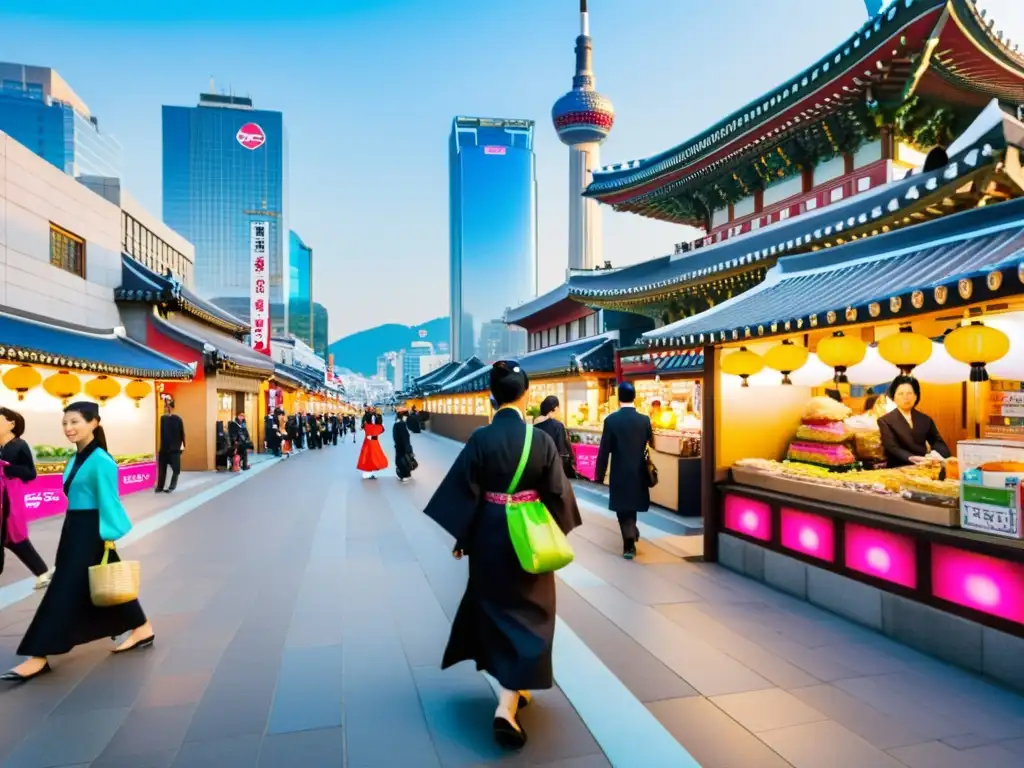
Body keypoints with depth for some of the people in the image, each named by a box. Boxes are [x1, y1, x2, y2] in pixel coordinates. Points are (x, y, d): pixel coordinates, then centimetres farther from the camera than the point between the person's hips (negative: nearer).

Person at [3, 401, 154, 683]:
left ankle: (40, 656, 6)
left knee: (65, 591, -4)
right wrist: (73, 531, 19)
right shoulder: (77, 459, 10)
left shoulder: (101, 461, -18)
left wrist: (109, 540, -18)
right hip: (75, 530, 10)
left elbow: (108, 503, -19)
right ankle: (142, 629, 29)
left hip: (92, 533, -10)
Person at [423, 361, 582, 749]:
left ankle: (511, 688, 37)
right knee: (527, 612, 11)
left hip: (489, 536, 1)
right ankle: (507, 704, 1)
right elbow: (557, 492, -6)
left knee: (494, 608, 21)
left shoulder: (481, 438, -11)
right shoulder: (541, 439, -12)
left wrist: (459, 536, 3)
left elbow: (463, 491, -9)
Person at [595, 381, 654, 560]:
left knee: (622, 507, 7)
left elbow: (604, 450, -10)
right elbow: (651, 443, 8)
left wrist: (600, 474, -2)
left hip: (620, 472, -3)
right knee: (631, 505, 22)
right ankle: (632, 535, 32)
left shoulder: (611, 420, -12)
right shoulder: (644, 420, -4)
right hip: (638, 472, 3)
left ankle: (630, 544, 4)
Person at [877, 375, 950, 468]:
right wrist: (911, 458, -28)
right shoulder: (885, 421, 2)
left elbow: (938, 443, 8)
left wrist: (935, 454, -16)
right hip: (898, 469, -4)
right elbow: (893, 448, -9)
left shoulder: (925, 420, 17)